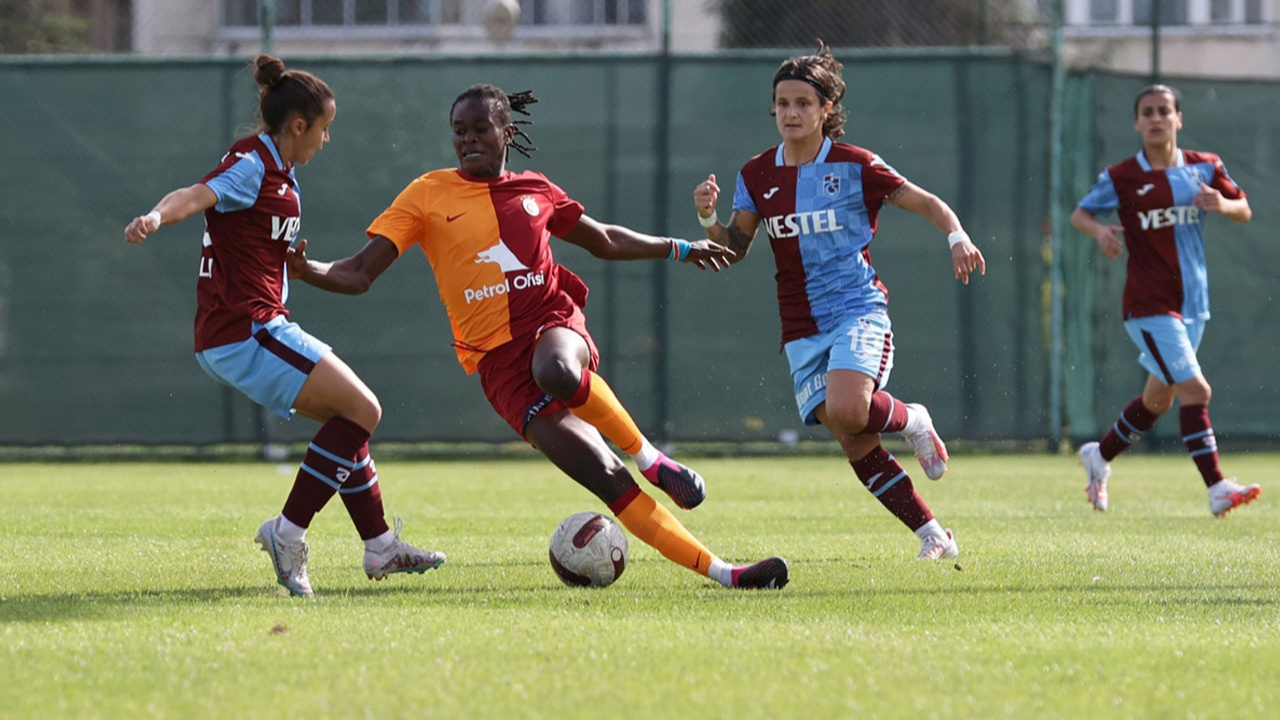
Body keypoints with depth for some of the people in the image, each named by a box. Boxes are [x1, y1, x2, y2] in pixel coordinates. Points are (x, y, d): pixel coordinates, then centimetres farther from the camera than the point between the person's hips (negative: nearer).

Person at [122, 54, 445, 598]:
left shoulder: (277, 171, 17)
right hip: (245, 331, -10)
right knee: (361, 411, -13)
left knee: (347, 417, 18)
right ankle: (289, 532, -11)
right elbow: (197, 196, -32)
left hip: (256, 328, 10)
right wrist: (155, 218, -51)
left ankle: (379, 546, 26)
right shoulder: (251, 166, -13)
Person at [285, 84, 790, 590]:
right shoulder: (427, 195, 4)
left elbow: (606, 241, 29)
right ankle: (722, 573, -11)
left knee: (556, 372, -41)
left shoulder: (534, 190, 12)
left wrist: (679, 249, 28)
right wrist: (306, 269, -19)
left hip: (554, 320, 1)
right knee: (609, 483, -15)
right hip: (497, 358, -1)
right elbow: (359, 273, -1)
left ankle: (646, 454, -14)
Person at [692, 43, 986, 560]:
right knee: (854, 445, -3)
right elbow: (734, 249, 9)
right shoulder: (757, 176, 7)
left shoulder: (854, 166, -4)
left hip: (858, 309, -4)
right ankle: (932, 534, 7)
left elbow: (927, 204, 0)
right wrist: (708, 217, -10)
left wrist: (957, 237, -19)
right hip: (802, 328, 4)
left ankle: (911, 420, 4)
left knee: (846, 410, -30)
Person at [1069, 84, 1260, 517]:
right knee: (1195, 388, -18)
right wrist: (1100, 231, -17)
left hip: (1193, 301, 5)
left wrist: (1222, 204, -12)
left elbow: (1244, 212, 11)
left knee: (1159, 399, 17)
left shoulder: (1204, 168, 5)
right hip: (1149, 304, -5)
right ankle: (1217, 489, -20)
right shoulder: (1121, 178, -5)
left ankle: (1100, 456, 40)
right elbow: (1080, 214, 5)